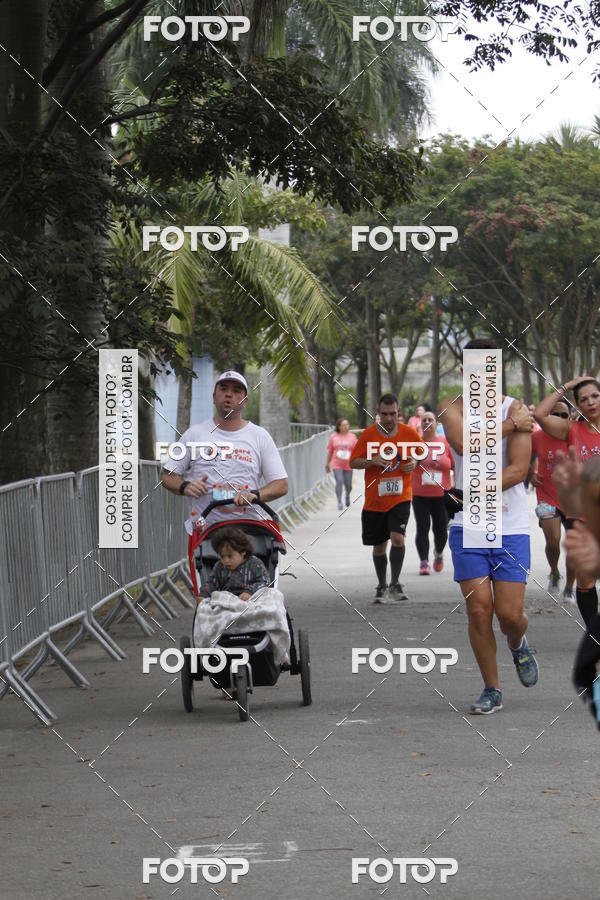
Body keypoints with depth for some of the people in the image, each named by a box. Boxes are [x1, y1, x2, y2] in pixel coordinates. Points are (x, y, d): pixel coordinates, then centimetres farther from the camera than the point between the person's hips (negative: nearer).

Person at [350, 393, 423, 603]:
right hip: (374, 500, 1)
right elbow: (353, 462, -1)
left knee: (397, 538, -20)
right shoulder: (368, 434, -3)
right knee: (379, 546, 10)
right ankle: (381, 587, 27)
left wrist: (415, 462, -6)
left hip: (400, 497, -1)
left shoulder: (409, 433, -1)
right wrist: (373, 461, -19)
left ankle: (394, 584, -9)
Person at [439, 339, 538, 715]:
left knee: (510, 612, -5)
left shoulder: (517, 409, -1)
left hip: (511, 528, -1)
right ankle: (491, 690, 10)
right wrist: (509, 425, -14)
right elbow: (465, 444, -17)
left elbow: (518, 469, -11)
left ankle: (519, 645, 32)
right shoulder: (454, 408, 4)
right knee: (478, 609, -4)